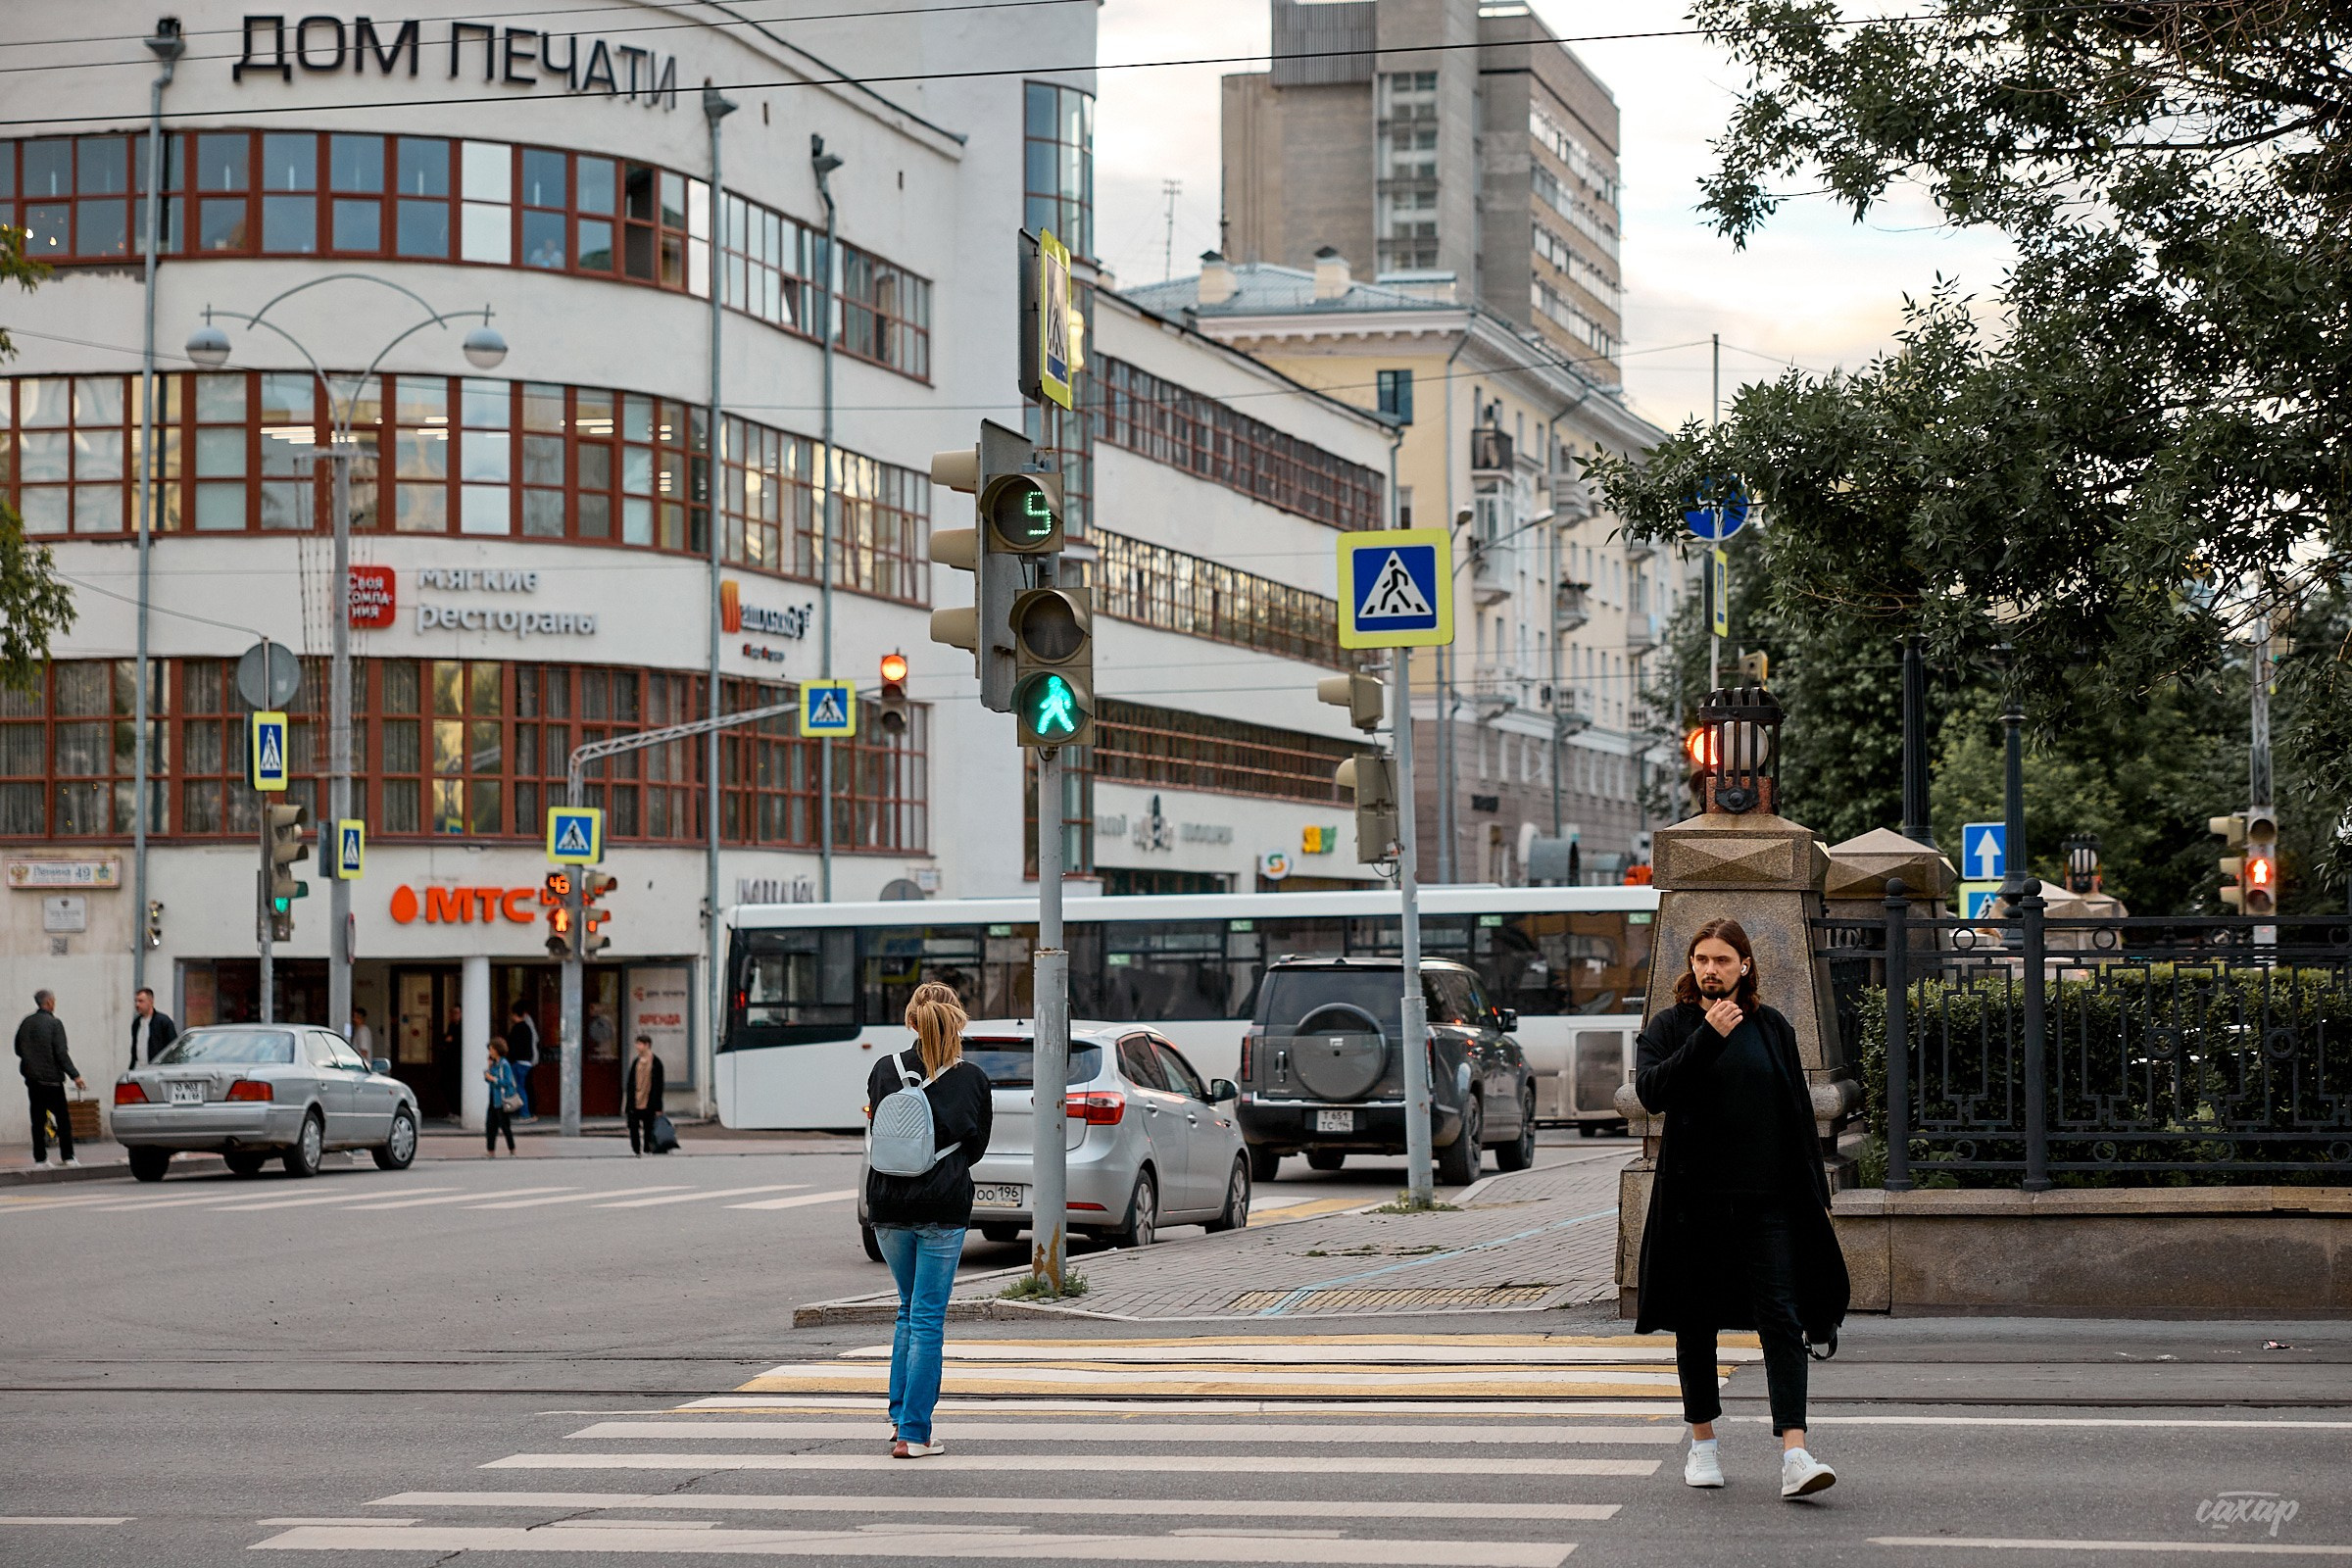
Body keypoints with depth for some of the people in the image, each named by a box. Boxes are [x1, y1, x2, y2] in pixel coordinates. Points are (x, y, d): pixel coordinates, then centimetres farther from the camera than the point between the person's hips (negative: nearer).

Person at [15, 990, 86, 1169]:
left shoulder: (26, 1023, 6)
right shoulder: (53, 1023, -11)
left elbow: (18, 1049, 13)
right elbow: (61, 1053, -15)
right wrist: (75, 1075, -14)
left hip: (32, 1078, 5)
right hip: (51, 1078, -5)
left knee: (38, 1119, 8)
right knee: (62, 1117, 1)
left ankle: (40, 1157, 7)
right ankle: (67, 1156, -2)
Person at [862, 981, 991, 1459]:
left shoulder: (884, 1071, -1)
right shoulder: (972, 1079, -5)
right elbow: (976, 1147, 6)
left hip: (889, 1208, 3)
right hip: (943, 1209, -3)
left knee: (909, 1311, 21)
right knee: (928, 1319, 1)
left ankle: (899, 1416, 21)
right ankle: (913, 1434, -2)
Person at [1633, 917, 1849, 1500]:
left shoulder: (1772, 1029, 10)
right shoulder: (1668, 1027, 5)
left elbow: (1798, 1114, 13)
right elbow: (1650, 1092, -13)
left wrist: (1814, 1194, 9)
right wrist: (1706, 1037, -18)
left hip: (1767, 1198, 0)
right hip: (1694, 1197, 0)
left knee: (1782, 1319, -10)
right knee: (1696, 1322, 7)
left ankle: (1795, 1455, -18)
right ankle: (1702, 1443, 23)